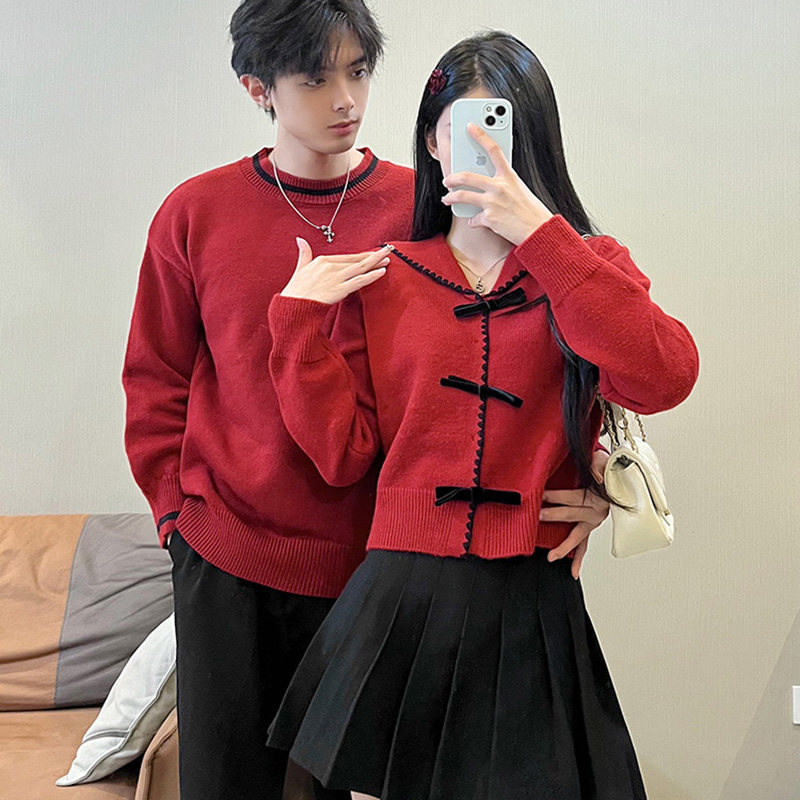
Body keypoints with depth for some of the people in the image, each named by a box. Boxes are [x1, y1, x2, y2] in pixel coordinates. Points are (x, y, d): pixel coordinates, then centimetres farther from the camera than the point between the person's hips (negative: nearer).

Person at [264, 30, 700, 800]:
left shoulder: (591, 267, 4)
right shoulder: (383, 279, 6)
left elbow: (662, 377, -18)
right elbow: (342, 453, 2)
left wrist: (537, 231, -18)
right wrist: (298, 318, -6)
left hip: (531, 601, -1)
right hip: (403, 593, 1)